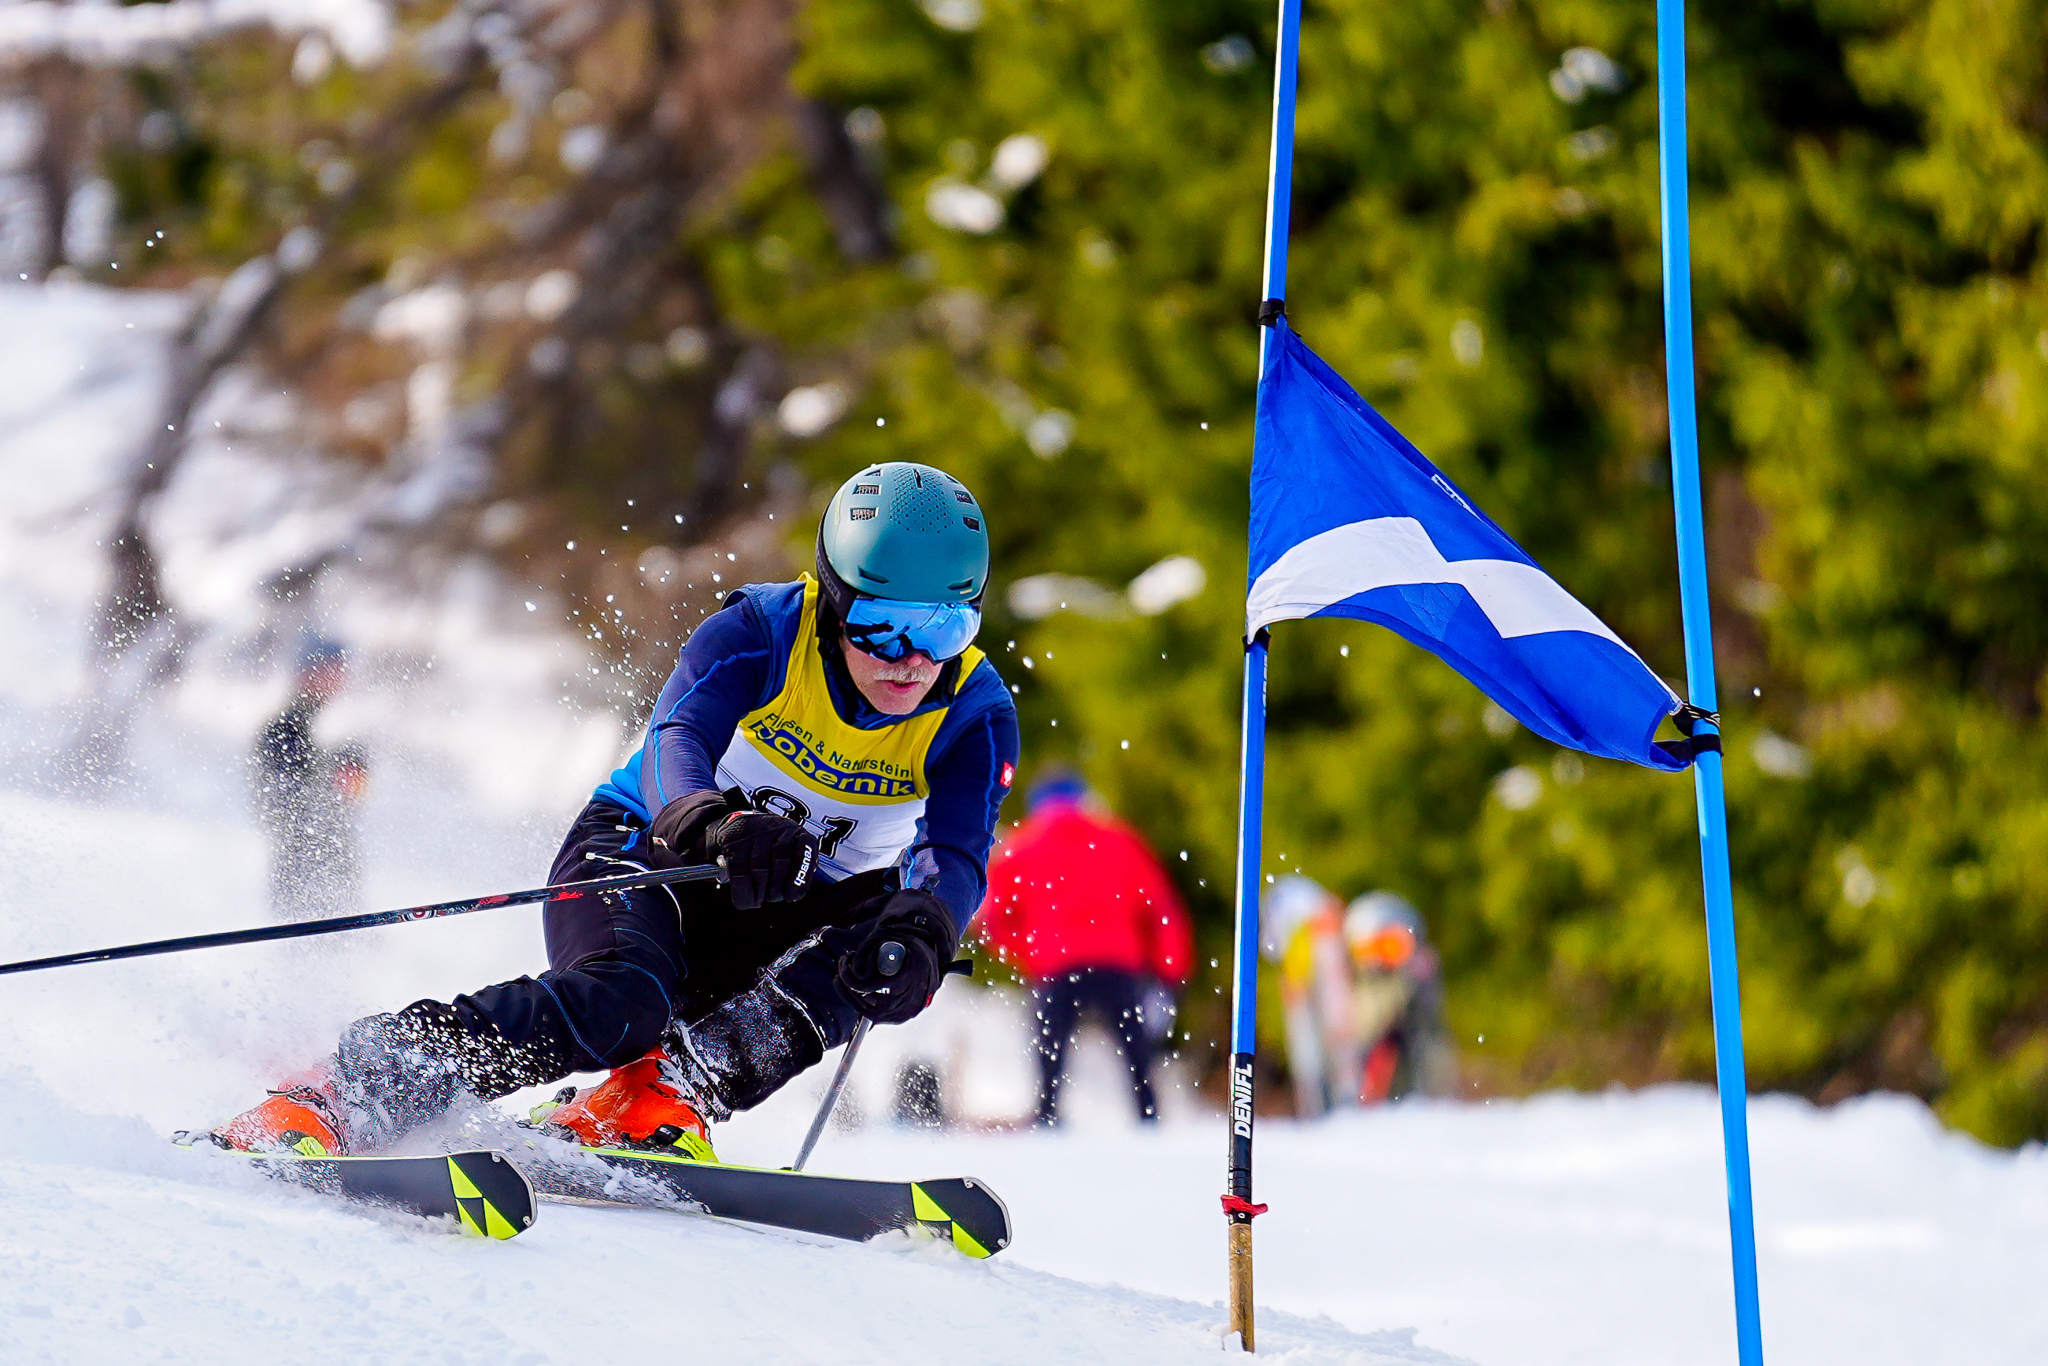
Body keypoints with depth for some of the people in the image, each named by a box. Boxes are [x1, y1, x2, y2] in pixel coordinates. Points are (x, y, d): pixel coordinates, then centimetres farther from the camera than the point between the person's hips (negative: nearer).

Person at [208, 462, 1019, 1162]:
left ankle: (656, 1102, -32)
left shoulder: (974, 715, -14)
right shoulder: (762, 632, -20)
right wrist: (716, 826, -58)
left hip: (790, 909, 3)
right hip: (642, 853, -3)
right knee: (623, 997, -35)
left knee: (862, 953, -31)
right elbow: (678, 741, -35)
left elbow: (957, 858, -27)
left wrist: (922, 932, -51)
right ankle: (320, 1106, -36)